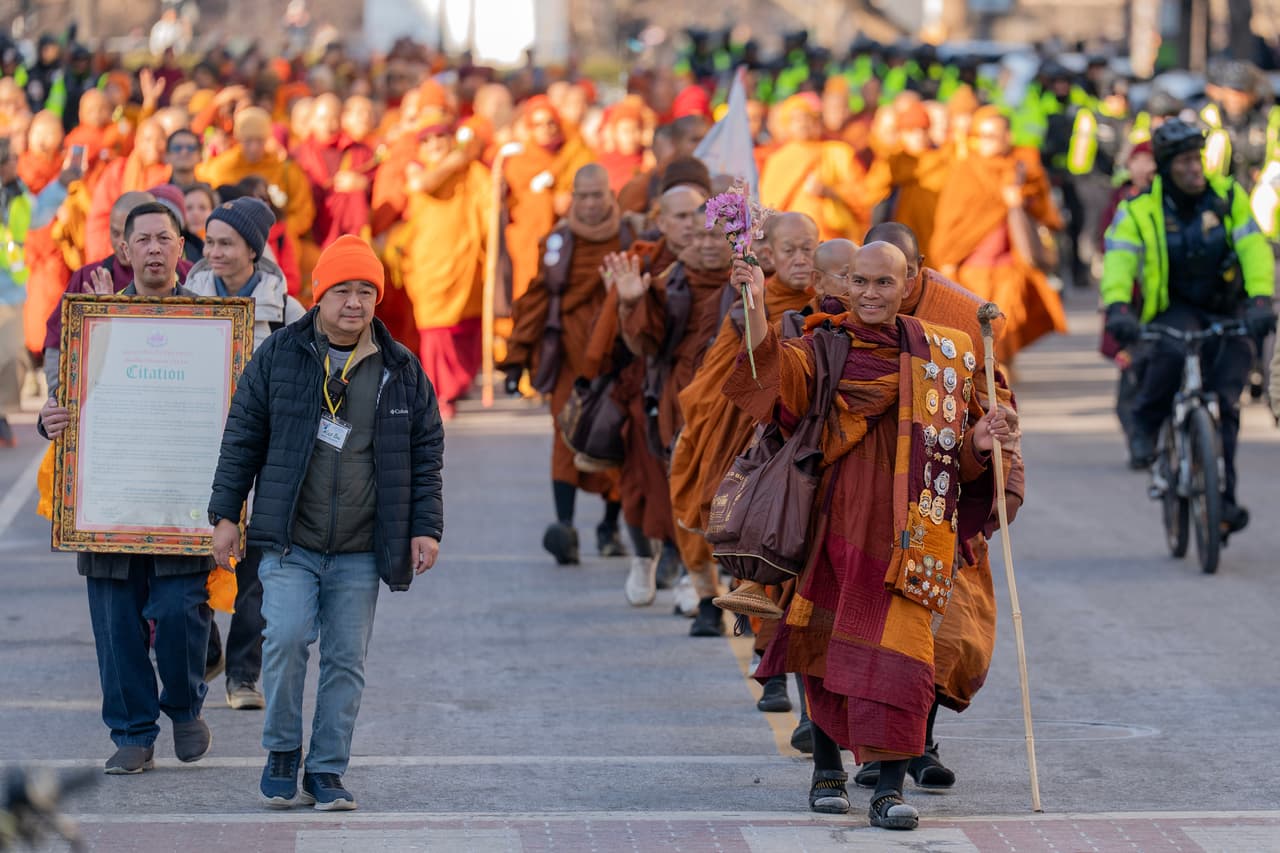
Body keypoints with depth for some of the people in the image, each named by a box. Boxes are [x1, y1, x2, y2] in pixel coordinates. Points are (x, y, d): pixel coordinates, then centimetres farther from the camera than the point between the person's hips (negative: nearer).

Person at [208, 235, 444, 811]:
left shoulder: (402, 372, 6)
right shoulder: (278, 357, 2)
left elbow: (426, 455, 12)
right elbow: (243, 439, 7)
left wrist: (426, 527, 5)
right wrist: (226, 514, 3)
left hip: (361, 550, 2)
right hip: (289, 544, -2)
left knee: (346, 660, 3)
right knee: (286, 638, -17)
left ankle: (327, 772, 13)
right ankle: (281, 754, 3)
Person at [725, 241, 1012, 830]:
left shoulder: (944, 356, 10)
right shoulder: (825, 346, 5)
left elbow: (960, 462, 14)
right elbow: (778, 372, -18)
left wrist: (978, 444, -9)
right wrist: (757, 308, -33)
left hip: (906, 529, 0)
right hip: (836, 517, 0)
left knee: (894, 648, -12)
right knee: (826, 645, 7)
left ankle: (889, 788, -14)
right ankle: (827, 769, 26)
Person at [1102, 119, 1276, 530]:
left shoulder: (1229, 196, -7)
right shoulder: (1140, 209, -9)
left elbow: (1254, 249, -16)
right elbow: (1119, 259, -20)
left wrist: (1260, 301, -32)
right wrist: (1117, 307, -39)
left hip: (1228, 312, 1)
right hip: (1174, 308, -1)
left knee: (1224, 402, -10)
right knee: (1173, 350, -36)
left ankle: (1223, 498, 1)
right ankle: (1145, 427, -11)